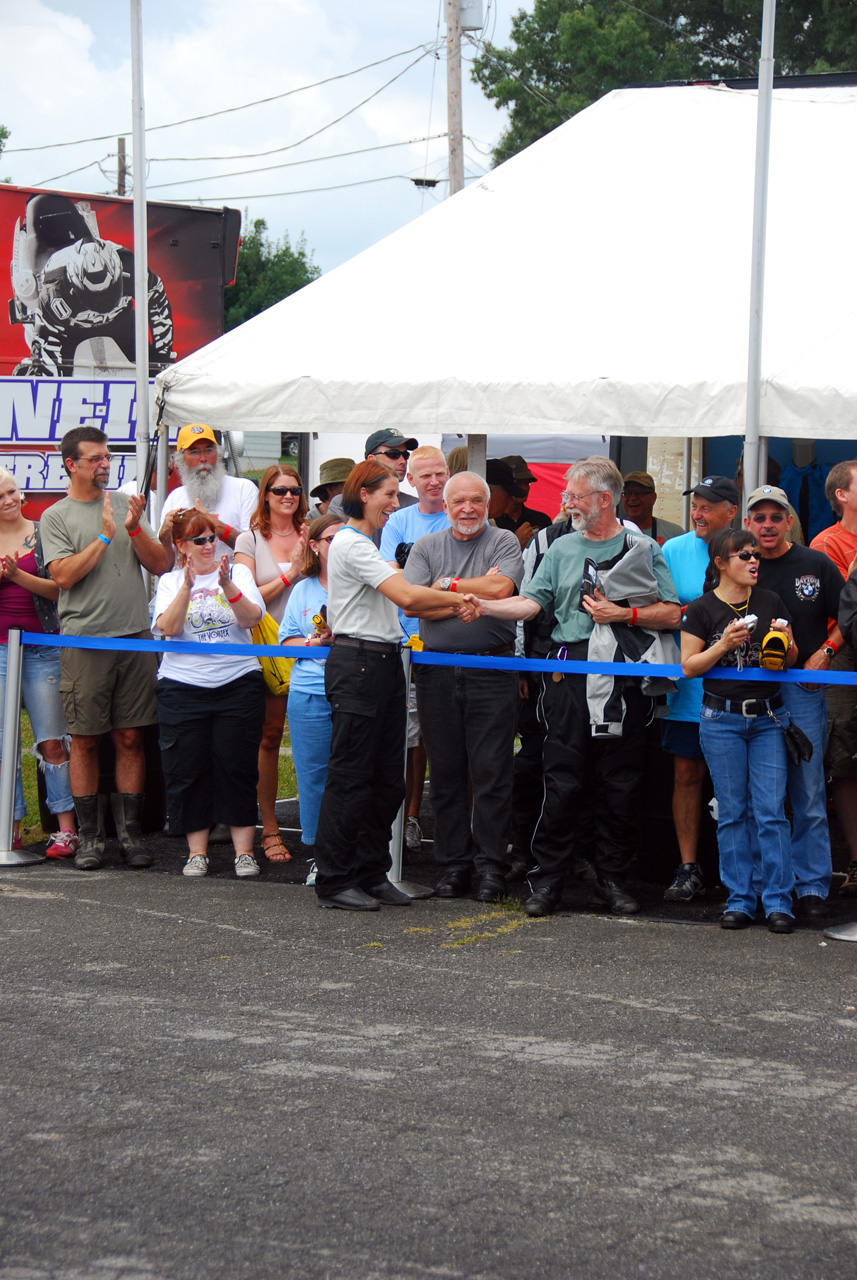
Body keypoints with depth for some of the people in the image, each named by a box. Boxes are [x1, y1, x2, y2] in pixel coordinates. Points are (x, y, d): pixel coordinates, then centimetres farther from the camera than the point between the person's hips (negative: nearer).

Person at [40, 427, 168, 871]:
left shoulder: (125, 504, 12)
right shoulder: (55, 518, 3)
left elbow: (160, 564, 8)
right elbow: (63, 576, -9)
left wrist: (135, 529, -8)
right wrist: (104, 537, -11)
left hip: (135, 637, 3)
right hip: (84, 641, -3)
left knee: (130, 738, 4)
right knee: (85, 739, 0)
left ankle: (130, 831, 10)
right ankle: (89, 835, 7)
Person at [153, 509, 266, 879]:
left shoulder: (237, 572, 8)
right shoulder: (170, 581, 8)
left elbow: (251, 617, -6)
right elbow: (167, 627, -8)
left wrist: (228, 586, -21)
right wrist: (187, 586, -18)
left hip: (238, 682, 0)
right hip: (183, 685, 0)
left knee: (237, 767, -2)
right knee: (187, 770, 1)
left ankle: (244, 851, 4)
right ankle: (197, 852, 10)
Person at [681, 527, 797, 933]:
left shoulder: (770, 603, 8)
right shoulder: (702, 610, 0)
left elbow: (791, 659, 14)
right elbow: (689, 666, -2)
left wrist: (785, 643, -9)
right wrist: (724, 645, -15)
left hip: (768, 718, 1)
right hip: (722, 719, -1)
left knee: (771, 812, -3)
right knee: (732, 812, 2)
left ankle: (778, 902, 1)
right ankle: (740, 900, 9)